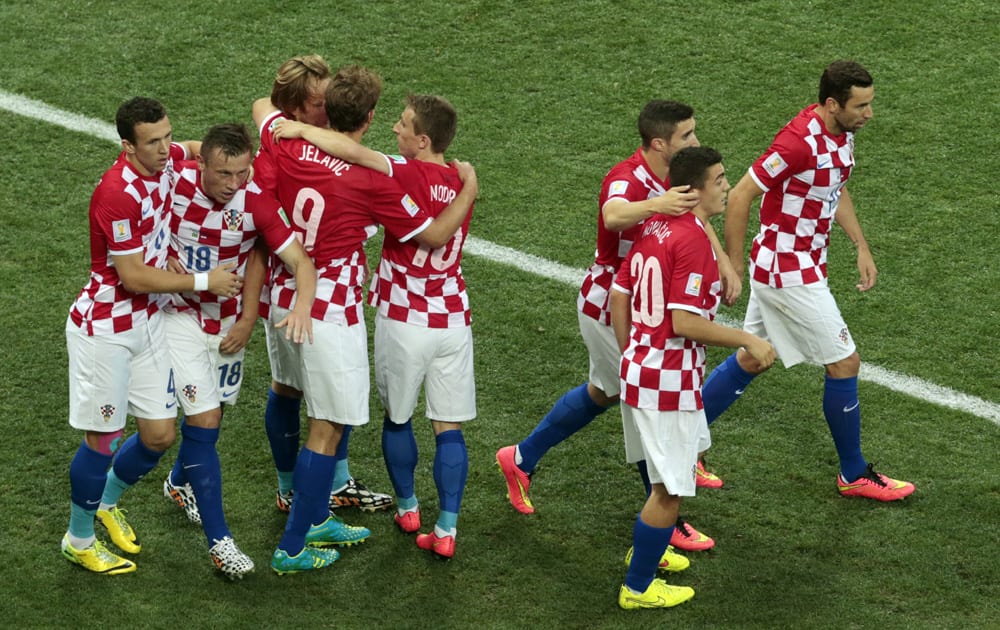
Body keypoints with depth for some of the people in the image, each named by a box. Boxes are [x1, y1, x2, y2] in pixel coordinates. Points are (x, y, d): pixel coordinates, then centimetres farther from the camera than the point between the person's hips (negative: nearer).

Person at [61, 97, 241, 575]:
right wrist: (204, 281, -15)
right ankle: (79, 540, 21)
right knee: (102, 439, 1)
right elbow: (134, 277, -23)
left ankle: (108, 501, 37)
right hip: (104, 328, -8)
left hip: (147, 321, 8)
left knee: (159, 435, 9)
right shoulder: (119, 193, -27)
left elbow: (197, 148, 22)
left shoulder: (164, 161, -3)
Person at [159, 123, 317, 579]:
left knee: (209, 412, 18)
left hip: (229, 317, 3)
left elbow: (300, 260, -21)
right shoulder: (174, 182, -22)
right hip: (180, 315, -3)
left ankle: (180, 482, 49)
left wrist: (302, 306, -40)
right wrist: (167, 260, -16)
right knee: (203, 420, -11)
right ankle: (219, 541, -10)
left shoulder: (256, 203, -20)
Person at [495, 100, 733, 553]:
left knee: (602, 393, 24)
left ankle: (521, 459, 41)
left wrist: (723, 262, 7)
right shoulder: (626, 179, -30)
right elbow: (615, 215, -55)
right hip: (609, 308, -9)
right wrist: (656, 204, -74)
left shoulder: (674, 179, -3)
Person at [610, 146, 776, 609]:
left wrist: (630, 357, 21)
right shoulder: (693, 242, -21)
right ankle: (638, 588, 15)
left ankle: (645, 549, 42)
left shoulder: (655, 227, 6)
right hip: (670, 382, -10)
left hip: (639, 368, 10)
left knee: (693, 450, 29)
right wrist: (747, 340, -18)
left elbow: (619, 297, 11)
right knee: (671, 488, 4)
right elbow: (684, 322, -26)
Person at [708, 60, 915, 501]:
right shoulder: (800, 142, -27)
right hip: (792, 274, -10)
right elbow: (740, 197, -22)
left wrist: (861, 247, 14)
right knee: (844, 364, 1)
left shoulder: (841, 132, 2)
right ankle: (854, 475, 17)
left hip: (779, 270, 10)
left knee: (751, 361, 18)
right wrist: (733, 267, -17)